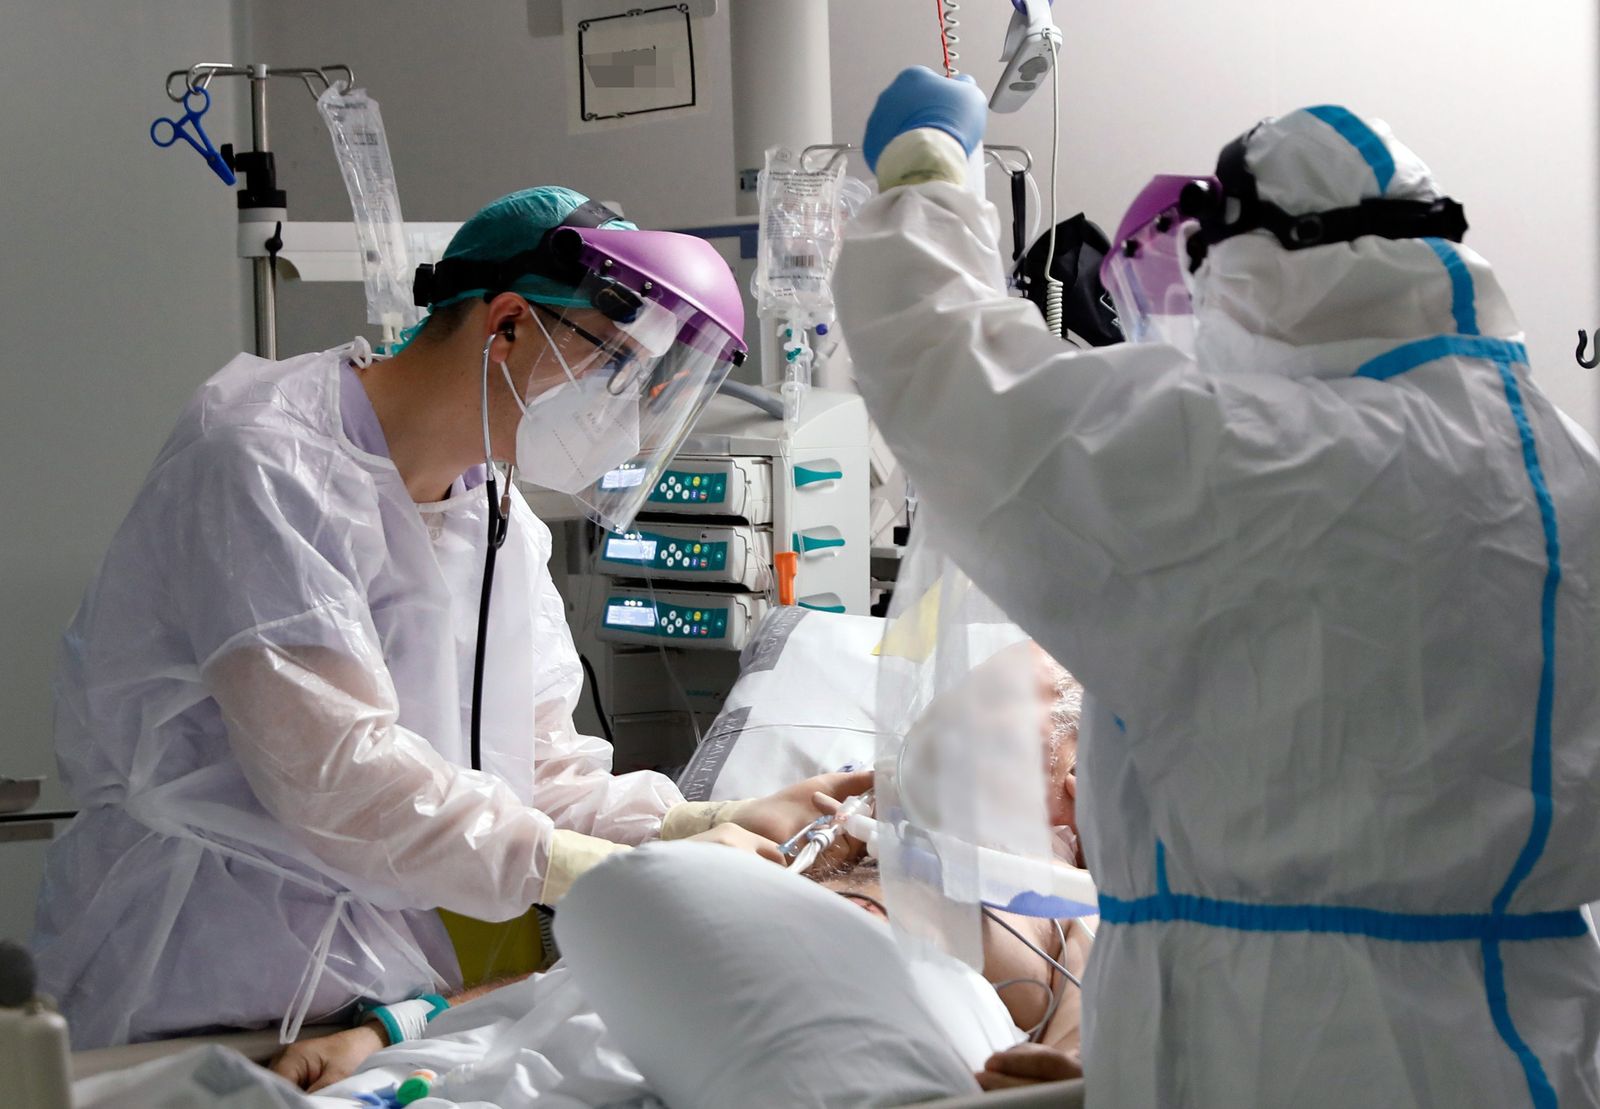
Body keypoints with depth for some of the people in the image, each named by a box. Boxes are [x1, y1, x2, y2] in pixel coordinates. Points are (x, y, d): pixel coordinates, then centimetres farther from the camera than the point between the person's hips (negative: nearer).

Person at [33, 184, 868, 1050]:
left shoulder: (500, 523, 15)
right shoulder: (268, 464, -13)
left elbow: (536, 774, 10)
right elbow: (334, 776, -23)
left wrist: (717, 822, -8)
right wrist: (631, 876, -26)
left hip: (391, 997, 8)